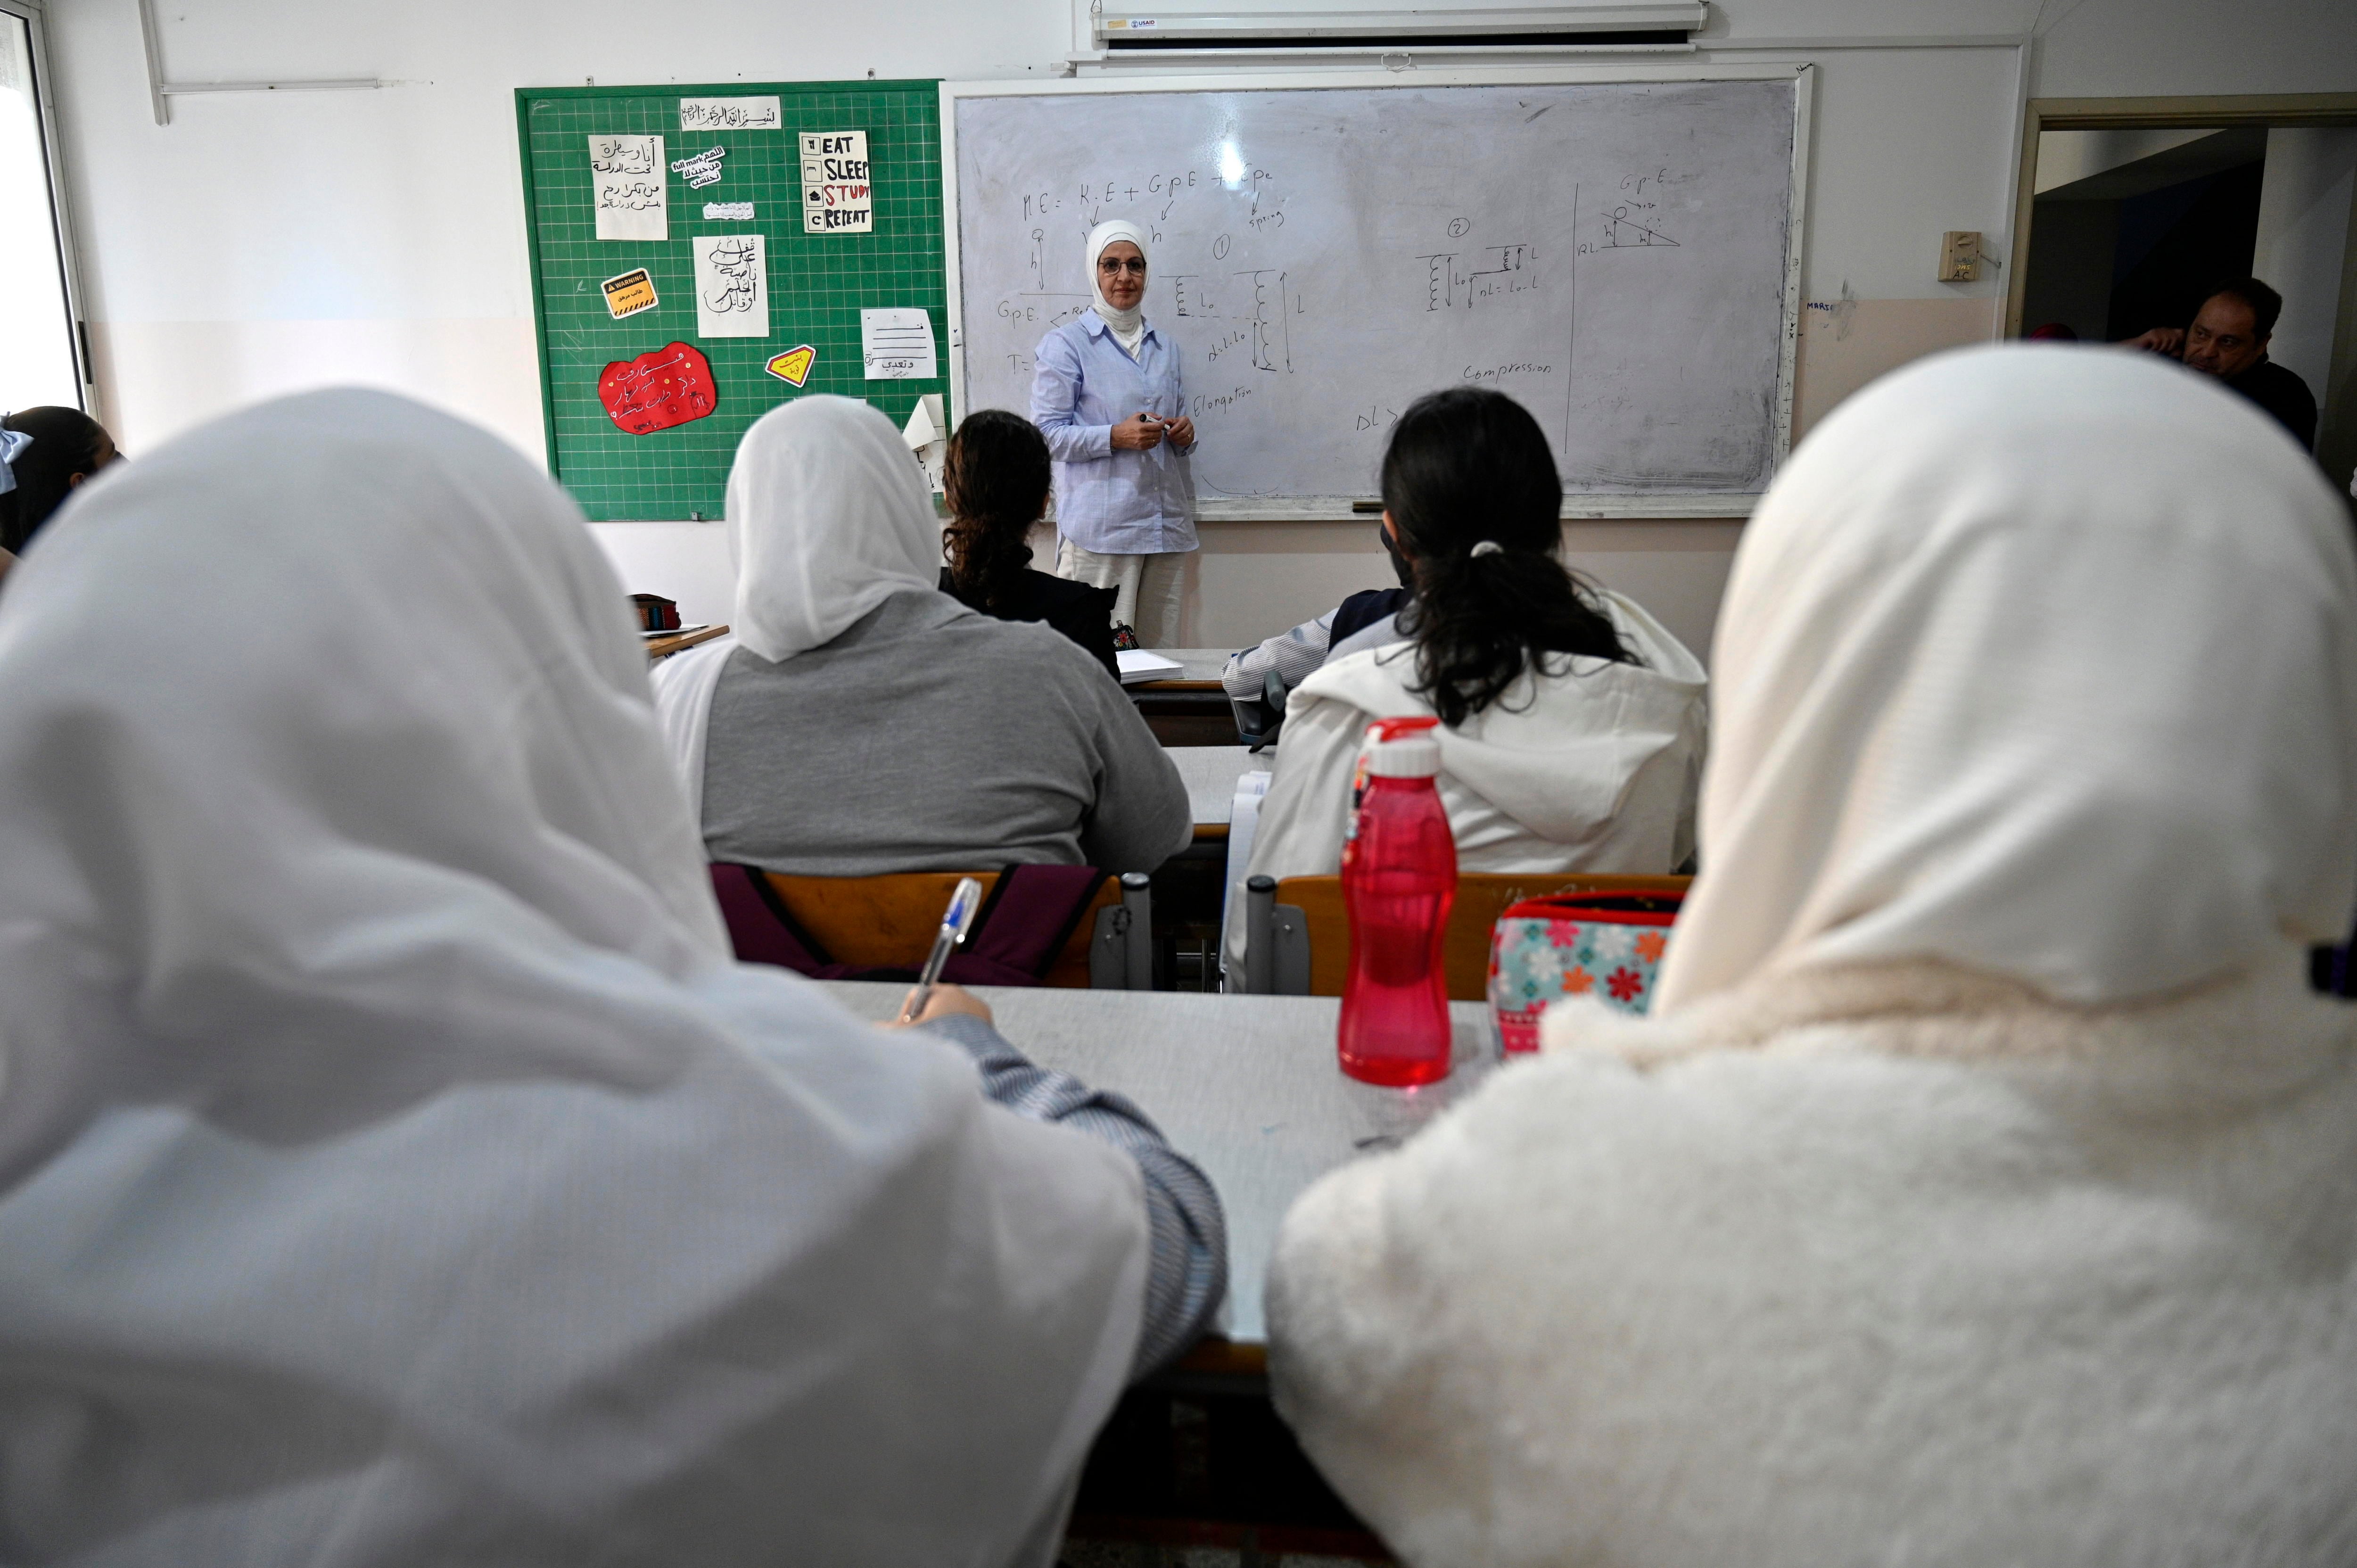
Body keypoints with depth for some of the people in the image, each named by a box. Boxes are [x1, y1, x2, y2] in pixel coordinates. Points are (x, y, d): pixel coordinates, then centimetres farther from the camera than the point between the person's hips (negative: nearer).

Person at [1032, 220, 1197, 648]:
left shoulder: (1165, 347, 20)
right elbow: (1046, 432, -5)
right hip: (1100, 528, -6)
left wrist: (1184, 436, 4)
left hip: (1167, 527, 6)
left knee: (1161, 649, 5)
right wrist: (1115, 437, -18)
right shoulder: (1066, 344, 1)